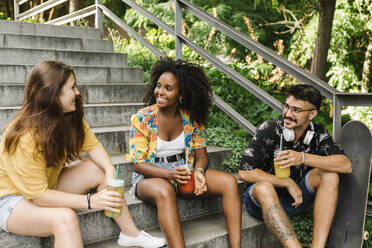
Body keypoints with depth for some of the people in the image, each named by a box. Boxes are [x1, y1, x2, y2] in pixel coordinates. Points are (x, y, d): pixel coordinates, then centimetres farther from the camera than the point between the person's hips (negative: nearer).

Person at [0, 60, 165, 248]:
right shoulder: (25, 138, -33)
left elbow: (92, 145, -6)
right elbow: (39, 196, -31)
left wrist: (110, 170, -26)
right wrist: (90, 201, -35)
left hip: (49, 184, 8)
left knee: (100, 170, -8)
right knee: (65, 218, -36)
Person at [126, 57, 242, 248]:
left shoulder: (192, 118, -2)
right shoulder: (142, 118, -11)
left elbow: (201, 154, 3)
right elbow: (137, 164, -12)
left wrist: (199, 171, -22)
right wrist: (170, 174, -27)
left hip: (184, 172, 4)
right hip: (151, 176, -3)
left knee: (229, 182, -17)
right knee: (164, 191, -40)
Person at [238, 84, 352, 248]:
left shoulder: (318, 134, -6)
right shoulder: (269, 130, -17)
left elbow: (346, 165, -20)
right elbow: (244, 173, -22)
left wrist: (303, 158, -34)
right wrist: (288, 183, -19)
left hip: (295, 197, 4)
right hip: (263, 198, -3)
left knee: (329, 174, -19)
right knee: (264, 188, -37)